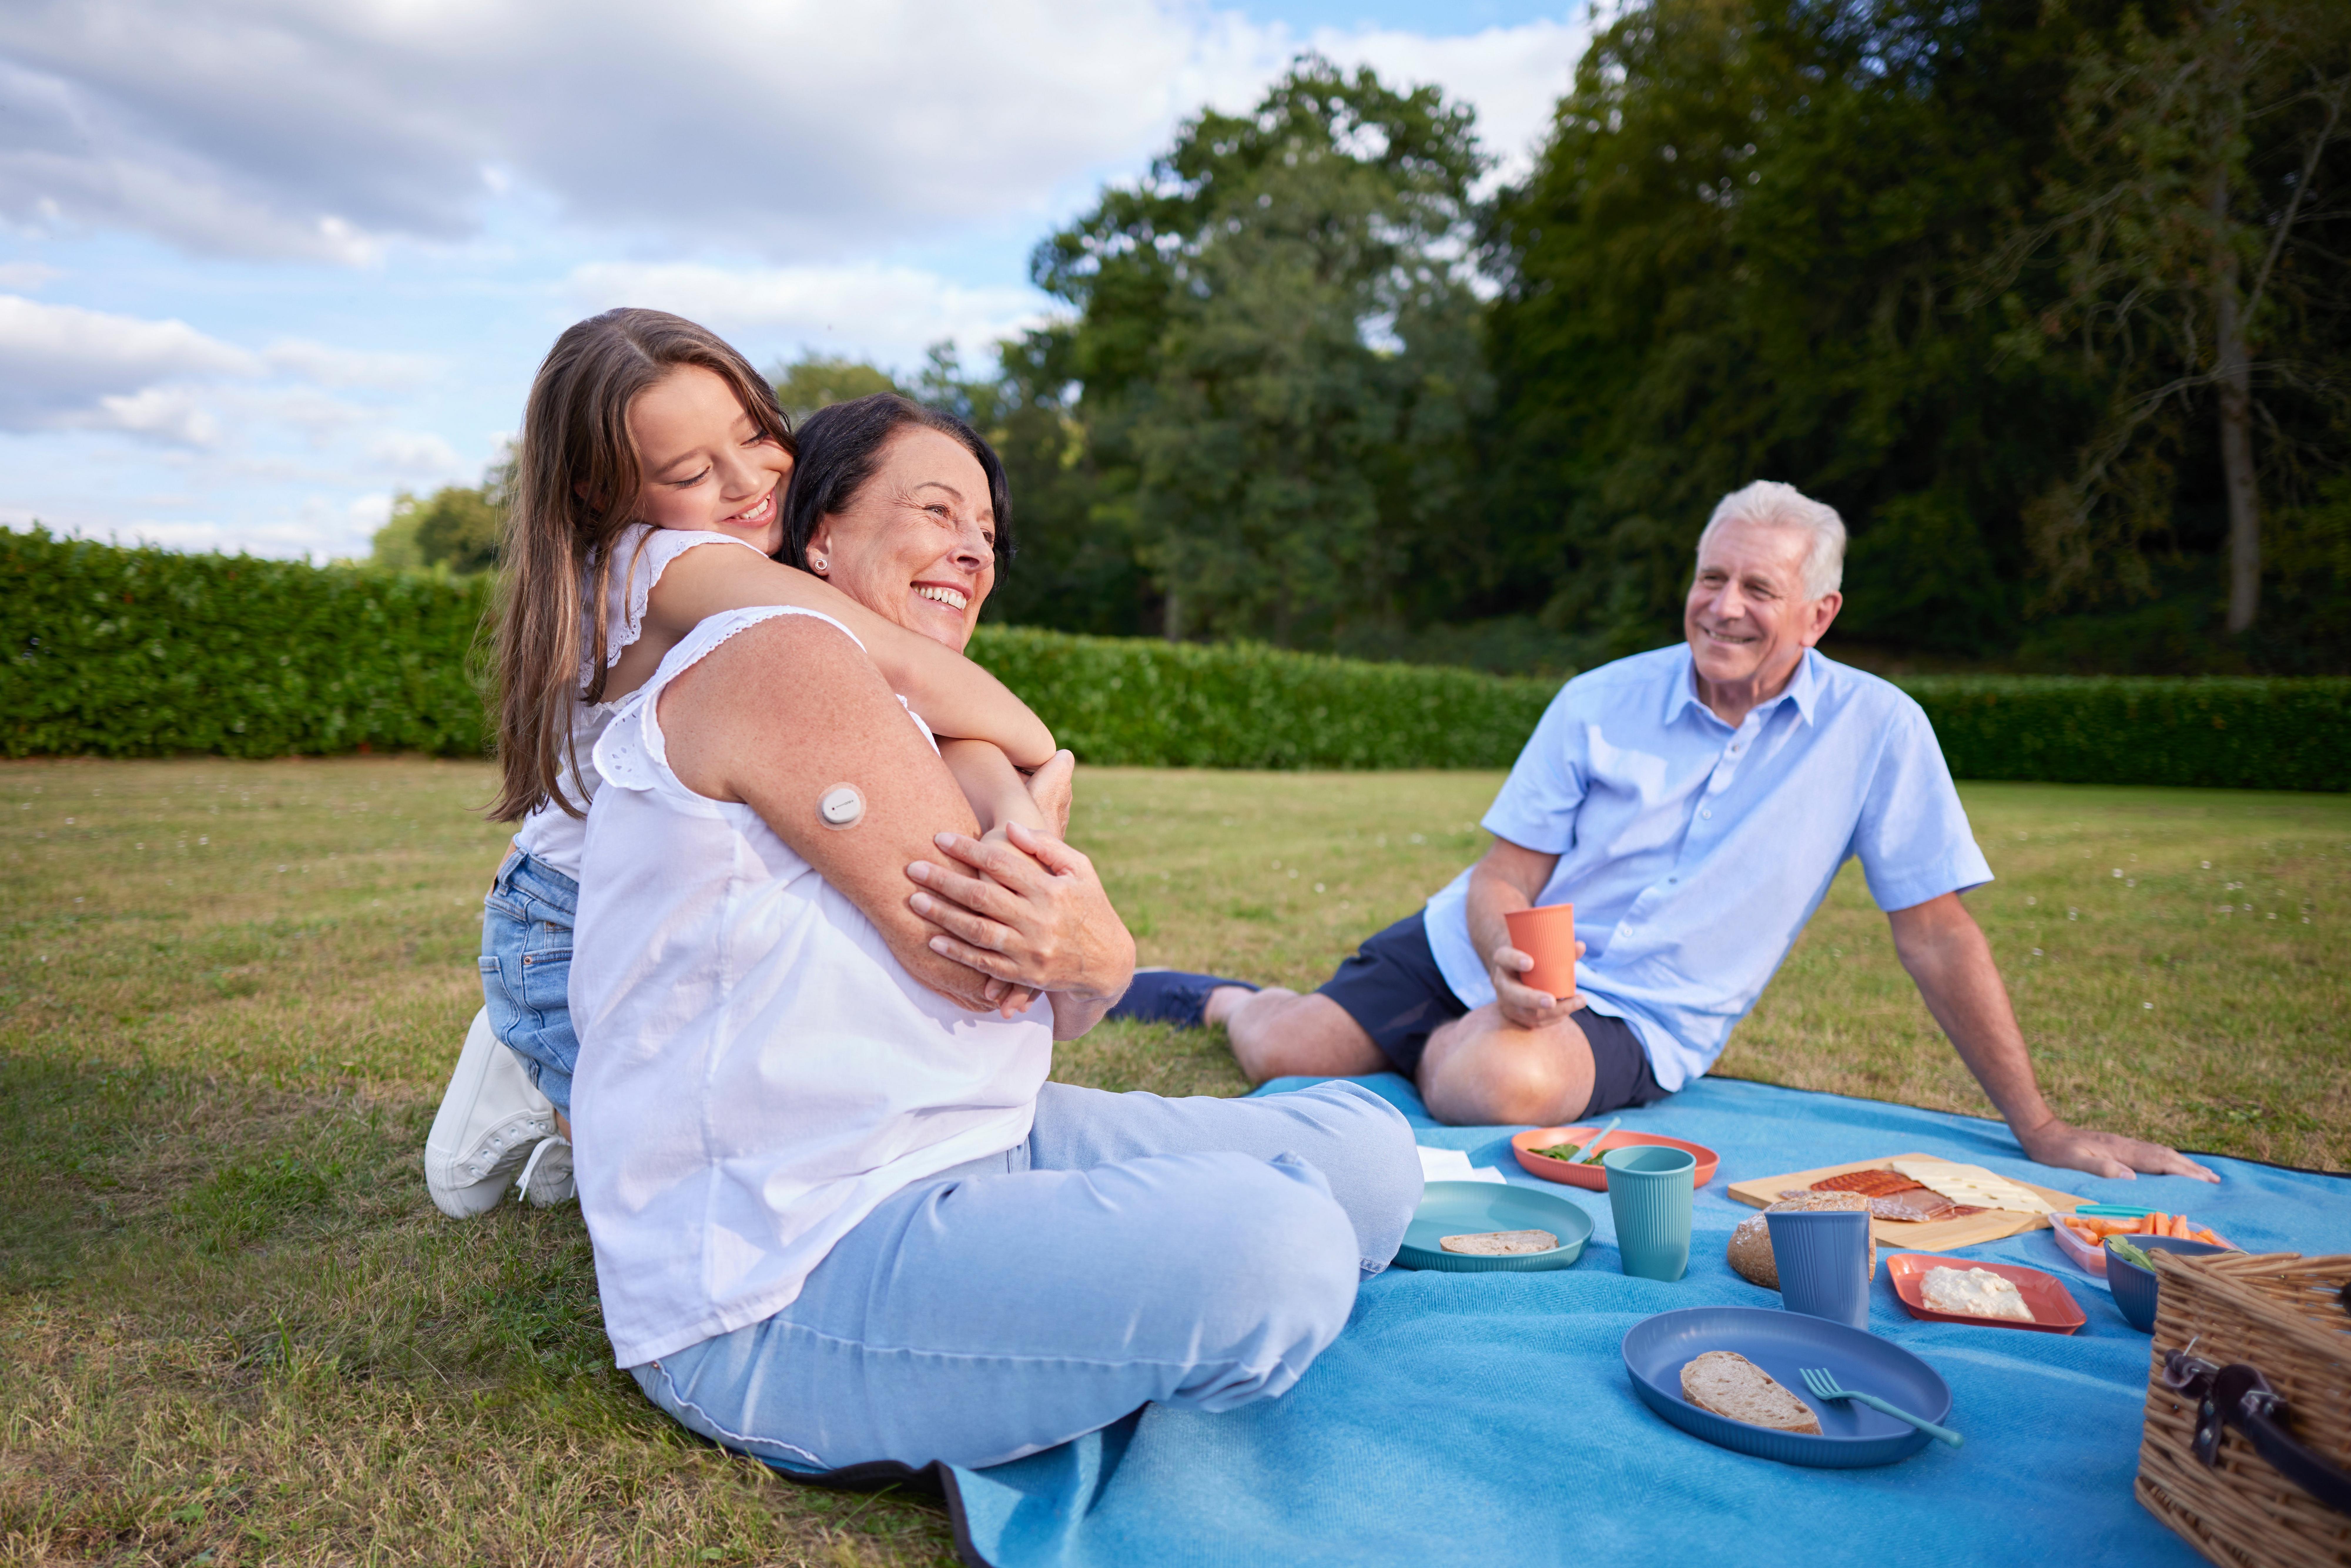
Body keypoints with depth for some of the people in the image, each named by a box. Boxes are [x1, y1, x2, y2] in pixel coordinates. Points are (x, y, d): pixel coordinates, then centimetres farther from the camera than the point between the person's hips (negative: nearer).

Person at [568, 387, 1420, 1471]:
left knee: (1366, 1152, 4)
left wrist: (1086, 965, -14)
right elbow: (972, 970, -20)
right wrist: (1106, 954, 1)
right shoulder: (776, 655, -12)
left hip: (972, 1150, 10)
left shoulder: (916, 726, 20)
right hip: (783, 1285, -9)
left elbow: (1033, 1005, 9)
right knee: (1274, 1246, -31)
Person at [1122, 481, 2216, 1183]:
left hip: (1634, 1019, -1)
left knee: (1502, 1079, -35)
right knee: (1280, 1051, -17)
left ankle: (1434, 1046, 1)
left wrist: (2040, 1129, -2)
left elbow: (1936, 936, -2)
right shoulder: (1601, 702, -3)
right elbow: (1502, 879, -3)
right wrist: (1507, 962, -26)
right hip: (1479, 951, 2)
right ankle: (1227, 998, 20)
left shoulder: (1877, 731, -6)